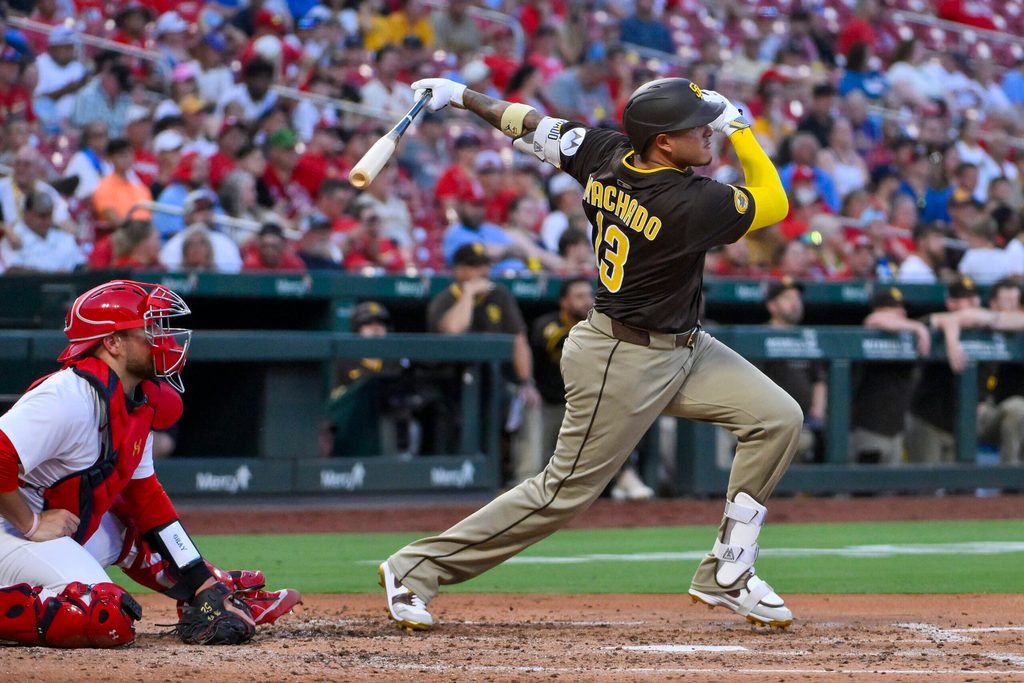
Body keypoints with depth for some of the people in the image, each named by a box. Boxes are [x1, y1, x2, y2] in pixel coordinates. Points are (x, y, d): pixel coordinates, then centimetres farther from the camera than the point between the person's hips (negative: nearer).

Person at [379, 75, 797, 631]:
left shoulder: (608, 156, -7)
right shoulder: (691, 204, -29)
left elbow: (535, 127, 5)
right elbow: (773, 203, -13)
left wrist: (461, 96, 15)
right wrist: (739, 125, -7)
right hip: (622, 363, -9)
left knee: (778, 418, 2)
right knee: (564, 492, 0)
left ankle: (725, 577, 9)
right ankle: (417, 568, 12)